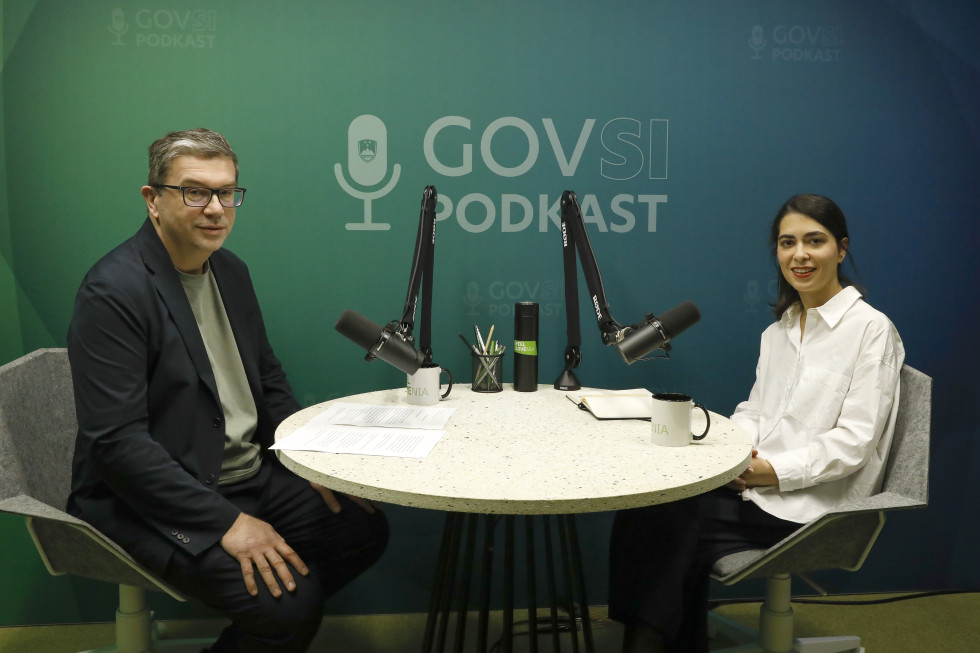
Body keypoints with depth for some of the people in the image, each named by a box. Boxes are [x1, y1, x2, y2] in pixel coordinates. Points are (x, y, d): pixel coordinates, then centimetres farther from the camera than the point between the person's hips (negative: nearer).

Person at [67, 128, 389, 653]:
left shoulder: (231, 271, 8)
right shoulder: (113, 292, -18)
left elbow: (268, 380, 17)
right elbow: (116, 441, -23)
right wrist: (226, 522, -25)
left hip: (249, 474, 9)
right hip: (159, 503, -8)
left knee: (364, 528, 5)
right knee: (291, 603, -23)